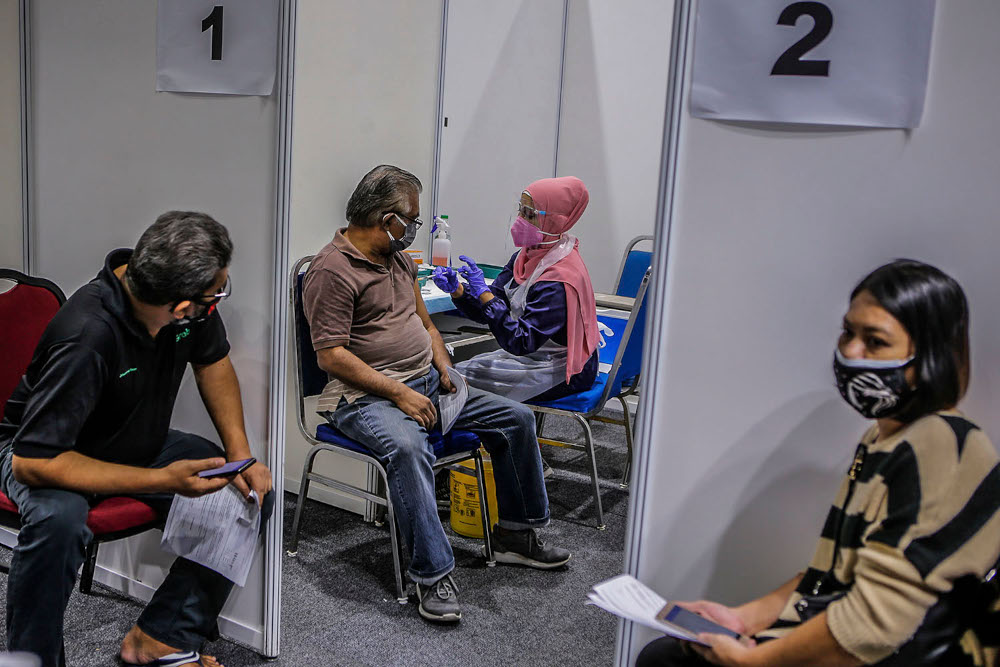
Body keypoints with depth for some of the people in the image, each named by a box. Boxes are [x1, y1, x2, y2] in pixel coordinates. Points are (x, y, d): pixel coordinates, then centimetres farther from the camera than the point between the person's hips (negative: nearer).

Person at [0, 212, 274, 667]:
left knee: (253, 492, -12)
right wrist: (162, 480, -38)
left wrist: (241, 455, -7)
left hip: (141, 442, 7)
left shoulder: (192, 305, -17)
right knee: (58, 519, -39)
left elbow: (213, 363, 4)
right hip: (47, 450, -6)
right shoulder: (88, 336, -37)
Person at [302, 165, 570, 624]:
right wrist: (399, 393, -22)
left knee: (516, 418, 3)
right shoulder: (332, 270, -13)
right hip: (365, 396, -9)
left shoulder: (399, 259, 16)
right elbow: (331, 355, -19)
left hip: (425, 383, 9)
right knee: (408, 447, -39)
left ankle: (515, 534, 15)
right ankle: (433, 575, -31)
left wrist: (444, 369, 5)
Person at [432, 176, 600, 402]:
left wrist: (483, 292, -32)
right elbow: (486, 312, 1)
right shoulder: (524, 258, 3)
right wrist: (457, 289, -18)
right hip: (532, 355, 9)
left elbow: (521, 343, -30)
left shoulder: (559, 278, -26)